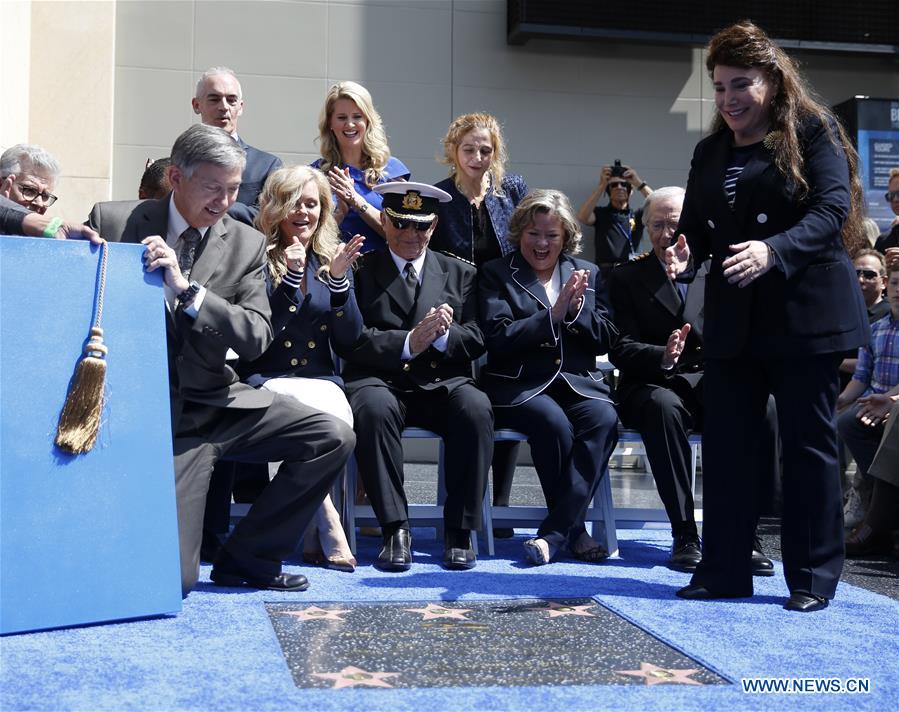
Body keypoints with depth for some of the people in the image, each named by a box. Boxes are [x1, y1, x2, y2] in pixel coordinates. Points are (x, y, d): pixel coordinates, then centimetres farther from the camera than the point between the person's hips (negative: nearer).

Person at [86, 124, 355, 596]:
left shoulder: (247, 245, 3)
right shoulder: (113, 222, -2)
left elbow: (257, 339, -8)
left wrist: (187, 289, -20)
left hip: (217, 401, 4)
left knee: (333, 438, -14)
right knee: (172, 579, -13)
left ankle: (246, 559, 2)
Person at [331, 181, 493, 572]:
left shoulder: (459, 273, 19)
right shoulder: (360, 271, 10)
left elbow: (476, 339, 10)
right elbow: (348, 340, -3)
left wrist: (442, 335, -13)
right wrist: (407, 342, -16)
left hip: (441, 383, 2)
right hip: (379, 381, -2)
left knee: (476, 408, -31)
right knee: (374, 408, -37)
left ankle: (458, 530, -20)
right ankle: (395, 530, -27)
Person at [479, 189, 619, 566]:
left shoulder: (588, 273, 19)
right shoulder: (496, 273, 8)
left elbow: (606, 338, 12)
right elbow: (498, 338, -6)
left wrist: (576, 308, -6)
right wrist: (553, 314, -12)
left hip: (579, 382, 3)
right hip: (519, 385, -3)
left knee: (604, 420, -29)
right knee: (555, 424, -34)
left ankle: (554, 532, -26)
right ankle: (574, 528, -15)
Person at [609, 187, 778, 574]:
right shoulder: (627, 277, 10)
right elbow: (622, 348, -2)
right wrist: (663, 356, -23)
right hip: (655, 385, -1)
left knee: (763, 407, -29)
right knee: (664, 407, -37)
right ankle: (684, 534, -30)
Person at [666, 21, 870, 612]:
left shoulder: (814, 130, -3)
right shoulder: (711, 152, 15)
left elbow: (832, 209, -14)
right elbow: (696, 225, 12)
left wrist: (774, 251, -30)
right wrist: (685, 253, -11)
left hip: (805, 313, -5)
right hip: (733, 319, 5)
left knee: (809, 442, 2)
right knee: (725, 441, 5)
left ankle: (815, 576, 13)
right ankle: (725, 569, 14)